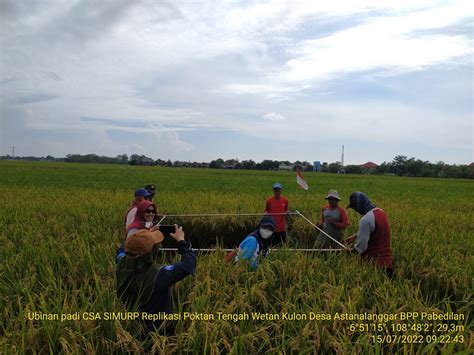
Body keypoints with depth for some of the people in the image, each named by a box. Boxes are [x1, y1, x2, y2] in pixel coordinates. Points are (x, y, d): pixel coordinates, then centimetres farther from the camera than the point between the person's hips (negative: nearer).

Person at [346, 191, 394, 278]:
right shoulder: (381, 212, 4)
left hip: (374, 262, -8)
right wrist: (356, 236, 18)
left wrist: (350, 251, -2)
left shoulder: (366, 219, -25)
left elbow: (361, 246, -21)